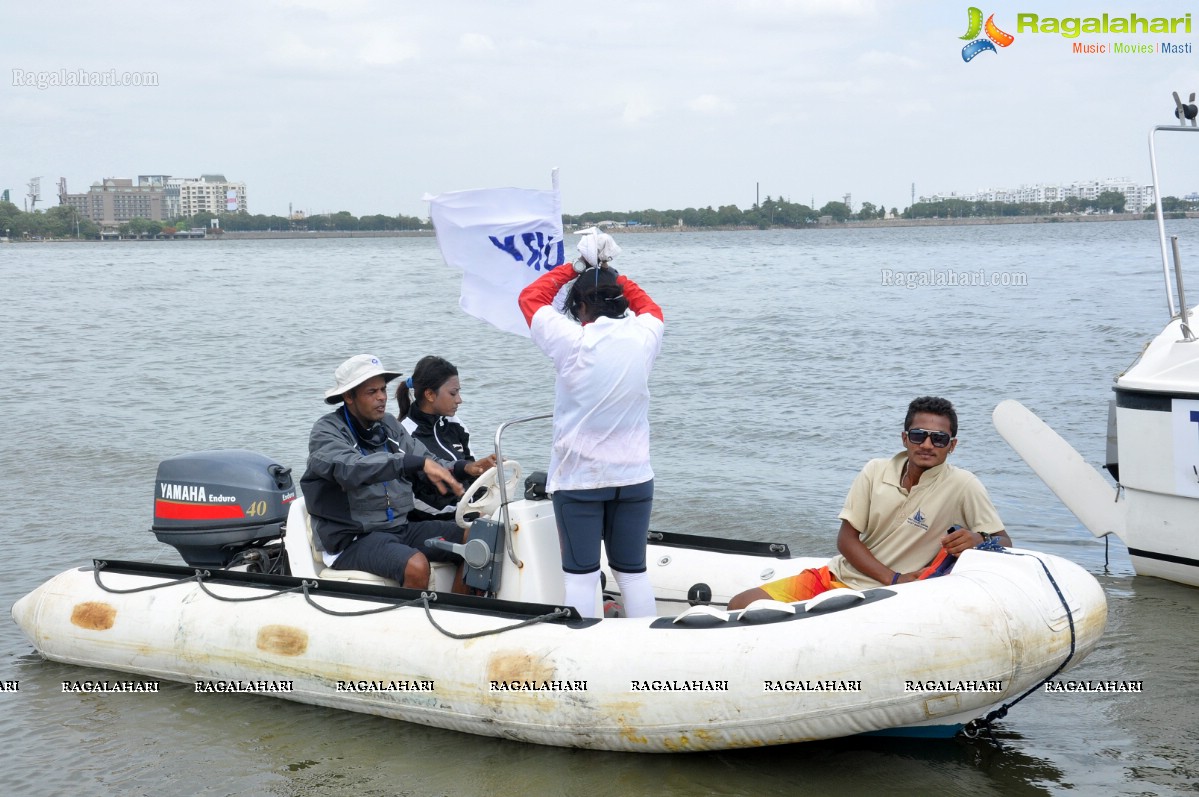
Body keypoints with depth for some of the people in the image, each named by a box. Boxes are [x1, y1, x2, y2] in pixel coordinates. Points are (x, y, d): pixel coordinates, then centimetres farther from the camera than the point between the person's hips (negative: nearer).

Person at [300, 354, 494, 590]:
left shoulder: (388, 425, 12)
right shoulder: (327, 431, -8)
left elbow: (429, 463, 9)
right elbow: (351, 468, -29)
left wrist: (464, 468, -13)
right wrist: (419, 462, -38)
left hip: (400, 527, 7)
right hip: (353, 539, -7)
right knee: (416, 565, -33)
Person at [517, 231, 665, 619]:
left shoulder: (571, 342, -12)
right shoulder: (643, 338, -3)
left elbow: (531, 297, 5)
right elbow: (650, 307, 22)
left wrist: (572, 268, 13)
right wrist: (612, 275, 22)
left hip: (578, 477, -3)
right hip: (634, 476, 3)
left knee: (580, 574, 2)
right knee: (633, 571, 11)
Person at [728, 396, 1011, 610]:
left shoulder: (962, 486, -10)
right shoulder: (876, 472, 1)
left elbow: (1004, 543, -7)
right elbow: (846, 539, 1)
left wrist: (977, 541, -32)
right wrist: (894, 578, -14)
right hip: (833, 576, 5)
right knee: (741, 606, -7)